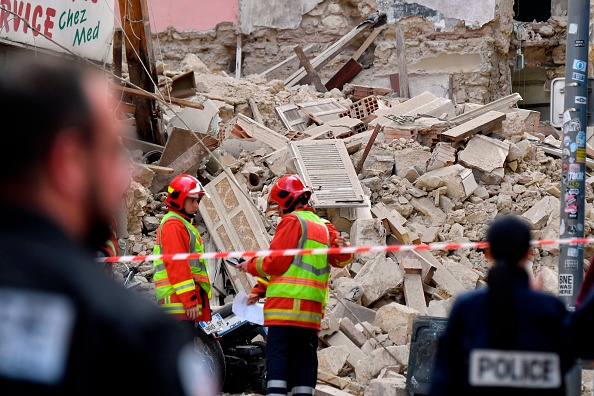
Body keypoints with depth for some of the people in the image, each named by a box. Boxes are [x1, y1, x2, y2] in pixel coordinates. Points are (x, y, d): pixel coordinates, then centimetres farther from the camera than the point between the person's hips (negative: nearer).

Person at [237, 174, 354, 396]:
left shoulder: (292, 221, -3)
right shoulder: (323, 226, 21)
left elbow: (276, 263, -7)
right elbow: (341, 259, 12)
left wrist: (250, 265, 7)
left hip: (286, 302, -7)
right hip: (312, 308, 7)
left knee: (277, 355, -8)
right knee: (304, 358, 7)